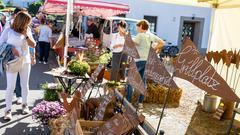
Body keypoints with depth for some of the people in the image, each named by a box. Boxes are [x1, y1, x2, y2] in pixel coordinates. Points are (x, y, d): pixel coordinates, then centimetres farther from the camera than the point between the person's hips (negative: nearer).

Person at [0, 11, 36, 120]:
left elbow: (33, 45, 2)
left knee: (25, 85, 12)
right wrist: (11, 49, -20)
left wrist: (26, 35, -11)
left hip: (25, 62, 4)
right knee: (10, 87, -2)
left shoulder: (27, 31, 4)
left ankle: (24, 105, 28)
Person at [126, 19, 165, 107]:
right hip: (147, 60, 7)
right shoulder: (151, 35, 12)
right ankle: (140, 102, 16)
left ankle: (128, 102, 2)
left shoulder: (140, 35, -11)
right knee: (143, 81, 12)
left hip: (139, 60, -7)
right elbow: (162, 43, 14)